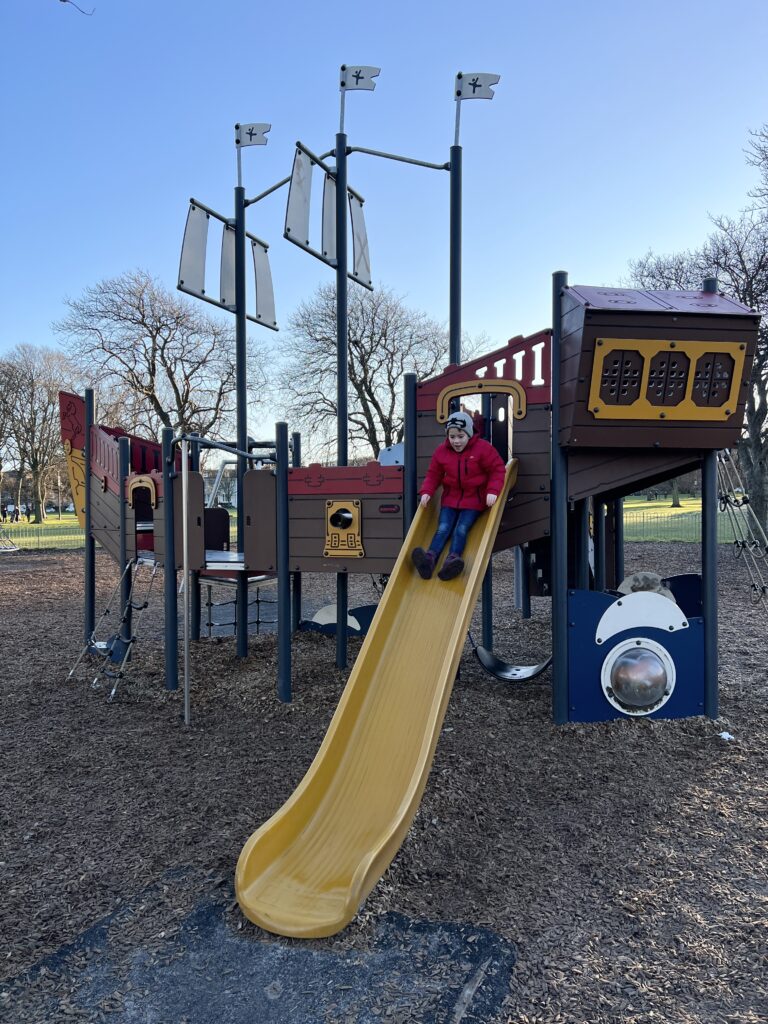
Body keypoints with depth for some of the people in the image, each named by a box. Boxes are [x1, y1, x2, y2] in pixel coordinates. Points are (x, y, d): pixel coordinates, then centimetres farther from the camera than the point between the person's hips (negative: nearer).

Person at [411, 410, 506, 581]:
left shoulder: (483, 448, -10)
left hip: (474, 499, -3)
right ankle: (430, 558, -33)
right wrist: (426, 491, -11)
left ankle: (452, 559, -35)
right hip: (450, 498, 3)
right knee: (443, 528, -14)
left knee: (461, 529, -20)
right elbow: (433, 474, 6)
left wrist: (493, 491, -23)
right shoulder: (441, 451, -1)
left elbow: (498, 469, -8)